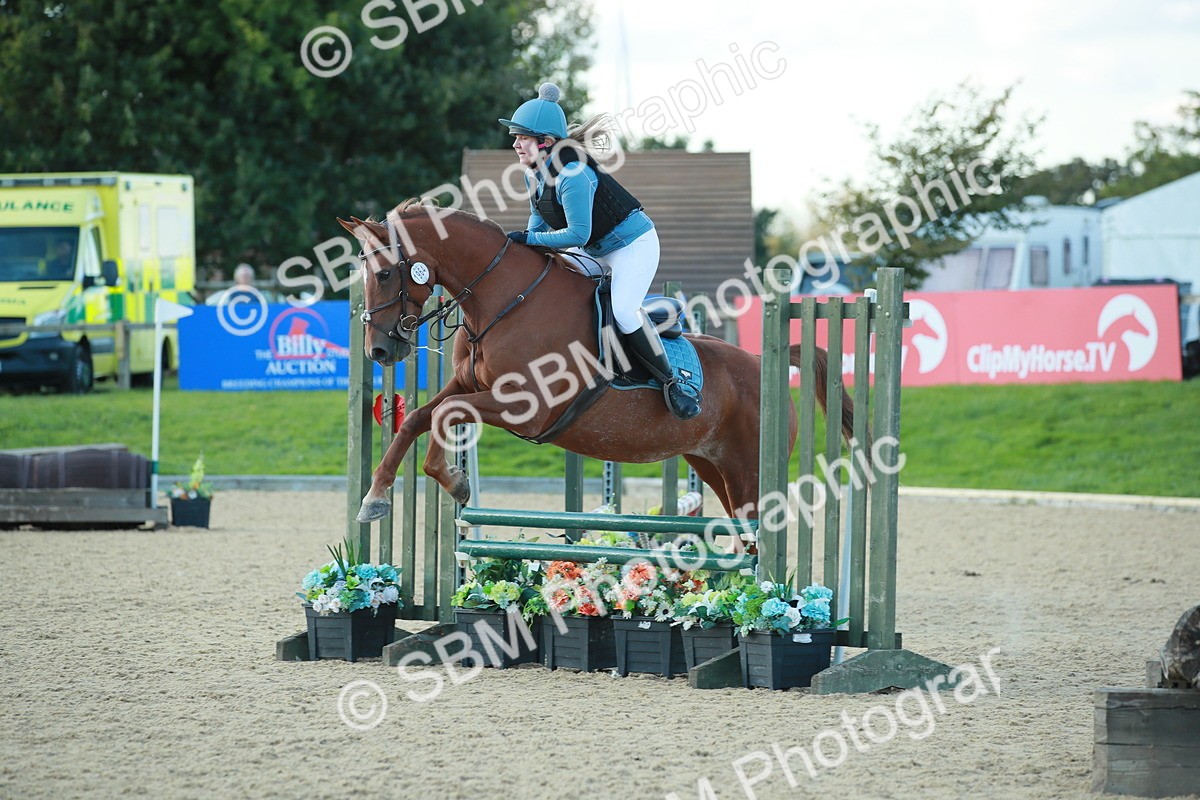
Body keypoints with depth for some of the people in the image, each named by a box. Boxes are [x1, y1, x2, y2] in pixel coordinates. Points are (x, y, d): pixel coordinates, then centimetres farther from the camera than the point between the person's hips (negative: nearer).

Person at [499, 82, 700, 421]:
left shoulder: (572, 174, -31)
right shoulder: (534, 172, -3)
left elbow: (578, 233, -31)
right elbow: (540, 219, 11)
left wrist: (531, 239, -26)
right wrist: (523, 245, -7)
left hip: (633, 243, -10)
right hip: (592, 251, 10)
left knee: (623, 309, -27)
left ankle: (671, 383, -14)